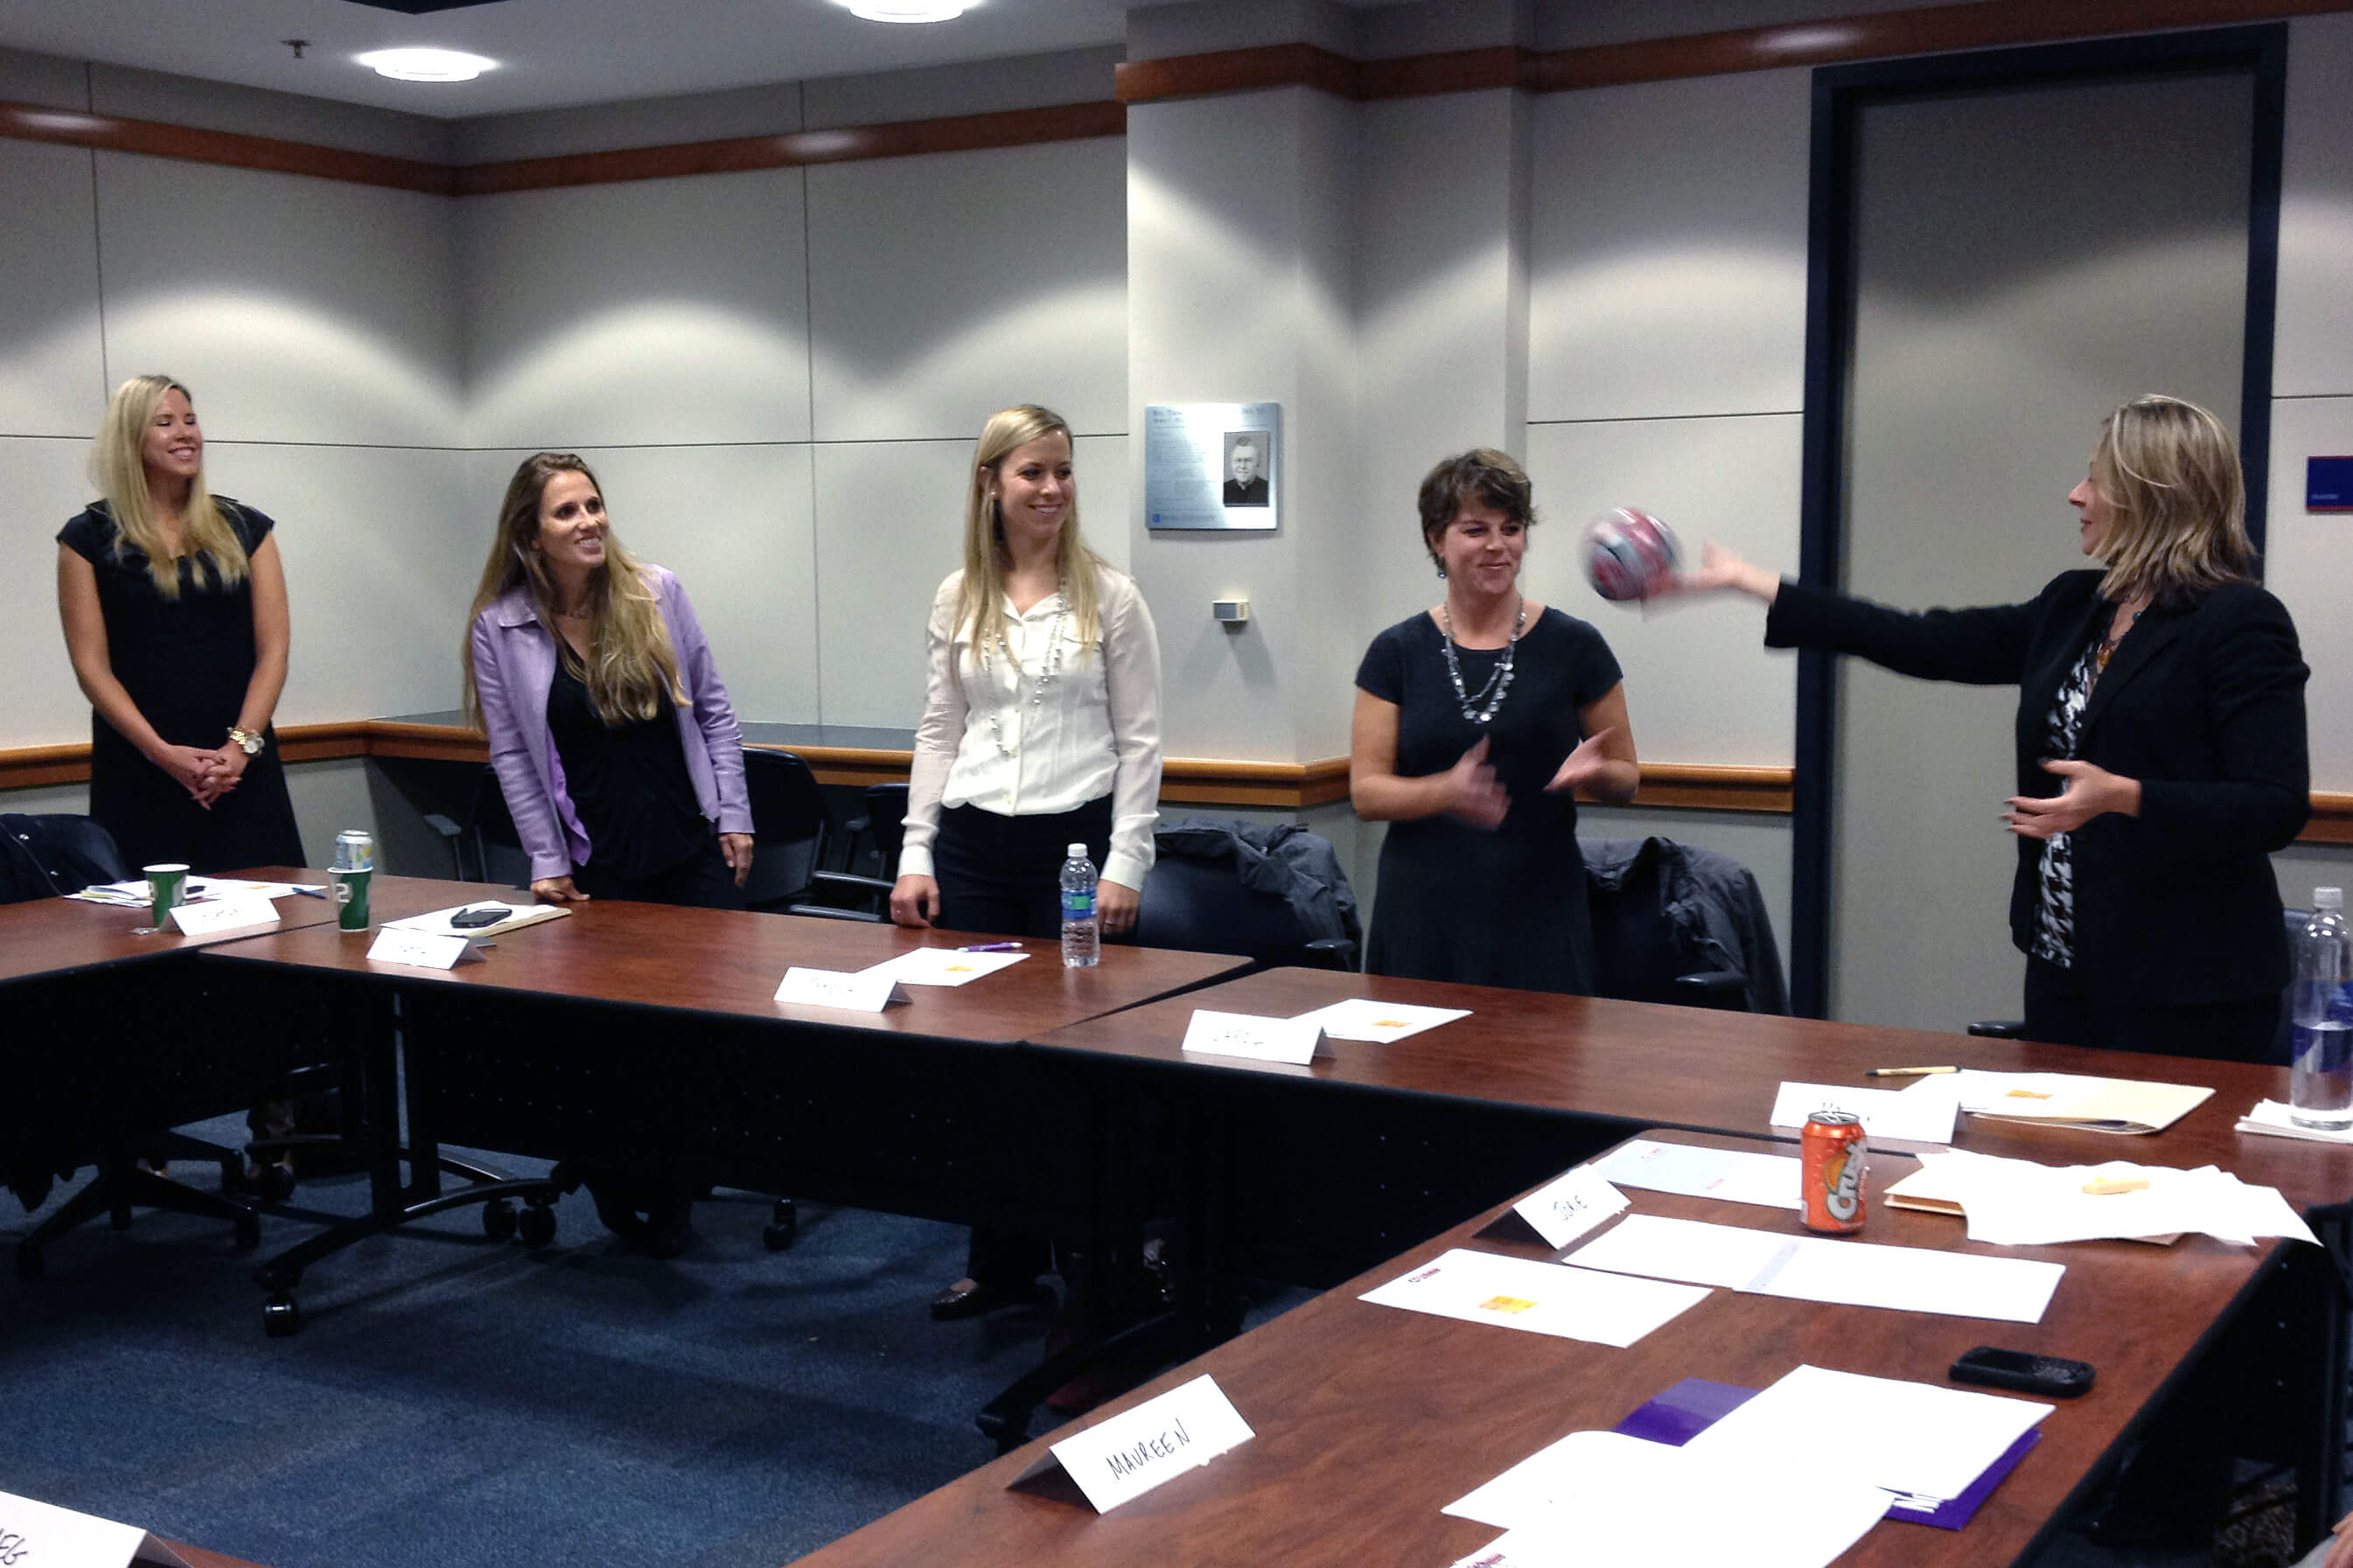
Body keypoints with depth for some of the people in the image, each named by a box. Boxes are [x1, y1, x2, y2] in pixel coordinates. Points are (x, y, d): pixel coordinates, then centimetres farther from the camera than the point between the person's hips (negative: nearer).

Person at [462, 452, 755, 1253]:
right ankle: (628, 1194, 18)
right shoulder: (500, 626, -3)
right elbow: (512, 755, 1)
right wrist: (548, 862, -3)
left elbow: (712, 710, 6)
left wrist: (733, 816, 2)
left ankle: (673, 1189, 18)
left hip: (694, 849, 2)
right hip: (599, 869, -2)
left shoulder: (656, 593, 1)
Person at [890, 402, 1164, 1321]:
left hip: (1076, 841, -3)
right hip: (973, 845, 3)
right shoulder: (957, 601, 8)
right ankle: (1003, 1263, 18)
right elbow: (939, 734, 12)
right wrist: (916, 854, 5)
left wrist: (1125, 864, -8)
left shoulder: (1109, 598, 0)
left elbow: (1139, 742, -1)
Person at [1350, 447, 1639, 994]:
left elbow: (1626, 778, 9)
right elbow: (1366, 792, 0)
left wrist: (1593, 772, -14)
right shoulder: (1397, 653, 3)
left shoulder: (1573, 647, 1)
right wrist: (1447, 792, -18)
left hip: (1538, 919, 0)